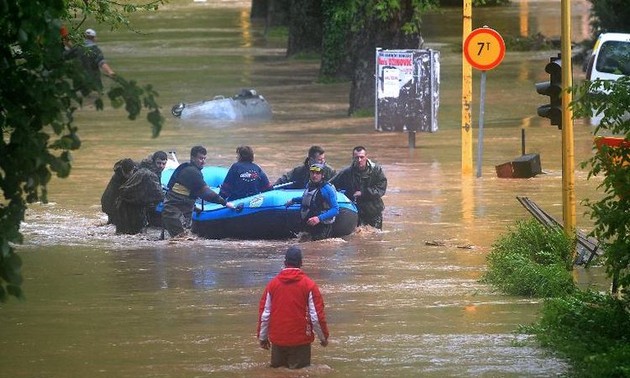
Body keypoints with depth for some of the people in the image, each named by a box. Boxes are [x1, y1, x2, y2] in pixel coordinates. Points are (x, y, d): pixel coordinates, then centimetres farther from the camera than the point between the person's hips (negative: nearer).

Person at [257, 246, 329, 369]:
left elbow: (264, 314, 3)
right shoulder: (309, 285, -7)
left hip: (277, 339, 2)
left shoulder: (273, 284, 1)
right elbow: (316, 315, -6)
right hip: (300, 340, -2)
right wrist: (323, 337, 7)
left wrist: (262, 337, 16)